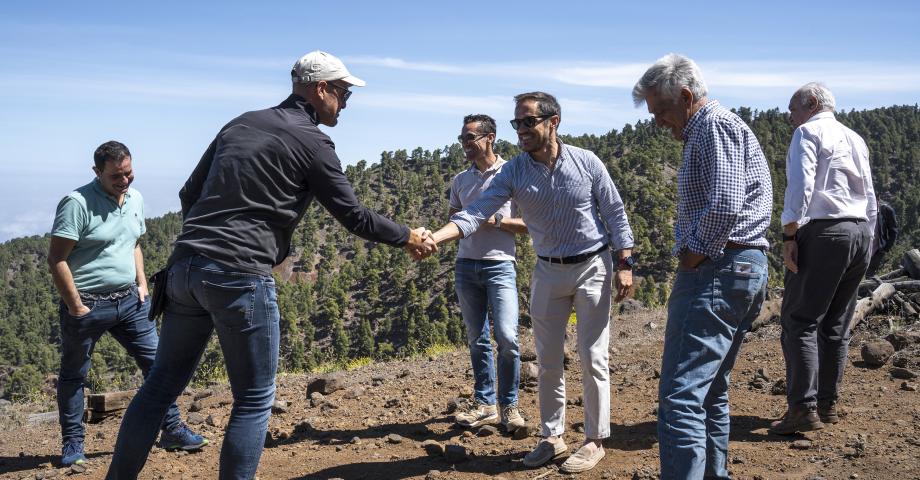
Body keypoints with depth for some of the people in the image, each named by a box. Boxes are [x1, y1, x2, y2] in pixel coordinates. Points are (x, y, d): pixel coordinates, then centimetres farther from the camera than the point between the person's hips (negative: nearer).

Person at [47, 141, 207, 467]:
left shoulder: (135, 199, 7)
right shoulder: (77, 203, -15)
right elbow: (56, 259, -16)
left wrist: (141, 283, 8)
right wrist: (75, 307, -15)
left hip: (129, 300, 6)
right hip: (87, 305, -5)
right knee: (73, 375, 9)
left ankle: (171, 430, 13)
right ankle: (73, 444, 24)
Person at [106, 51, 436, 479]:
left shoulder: (241, 123, 18)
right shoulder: (311, 141, -3)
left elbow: (189, 194, 20)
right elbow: (353, 216, 1)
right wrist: (407, 238, 14)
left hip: (185, 266, 7)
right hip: (240, 276, -7)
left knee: (163, 383, 16)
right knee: (254, 399, 6)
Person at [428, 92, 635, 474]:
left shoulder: (587, 163, -10)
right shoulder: (514, 172, -8)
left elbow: (615, 213, -3)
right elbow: (475, 213, -18)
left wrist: (624, 263, -7)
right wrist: (433, 238, -34)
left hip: (593, 267, -2)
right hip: (548, 271, 3)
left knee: (593, 358, 1)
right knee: (548, 360, 9)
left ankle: (595, 440, 15)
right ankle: (552, 436, 24)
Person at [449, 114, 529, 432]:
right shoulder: (460, 180, 13)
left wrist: (497, 220, -14)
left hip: (500, 266, -5)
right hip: (466, 266, 5)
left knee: (507, 337, -13)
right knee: (477, 339, 9)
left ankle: (509, 406, 2)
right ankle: (485, 404, 19)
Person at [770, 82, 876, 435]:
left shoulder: (808, 132, 0)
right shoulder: (855, 138, 23)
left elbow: (800, 185, -15)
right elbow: (870, 197, 21)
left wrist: (789, 236, -15)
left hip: (823, 233, -8)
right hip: (860, 233, 8)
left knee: (800, 321, -8)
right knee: (836, 324, 11)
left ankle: (804, 408, -14)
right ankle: (827, 404, 15)